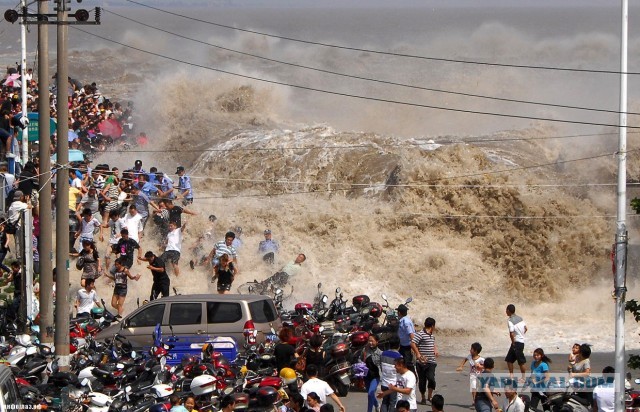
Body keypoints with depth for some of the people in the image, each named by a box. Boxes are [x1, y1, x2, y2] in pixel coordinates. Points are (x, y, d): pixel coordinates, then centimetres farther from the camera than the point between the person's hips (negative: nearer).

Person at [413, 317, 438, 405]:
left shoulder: (432, 335, 16)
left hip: (431, 362, 5)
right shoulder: (420, 334, -9)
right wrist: (418, 354, -23)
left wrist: (435, 350, 17)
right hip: (422, 362, -5)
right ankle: (423, 398, 19)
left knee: (431, 378, -13)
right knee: (422, 380, 4)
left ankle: (429, 397, 0)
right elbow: (413, 343, -18)